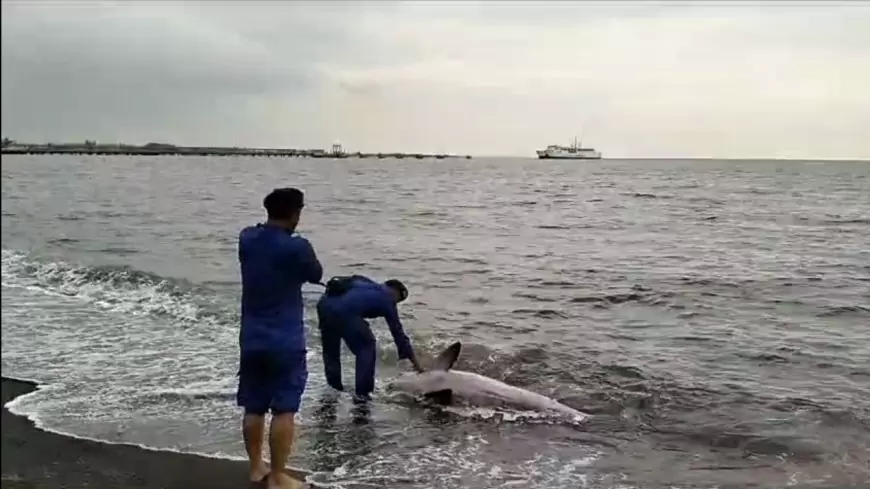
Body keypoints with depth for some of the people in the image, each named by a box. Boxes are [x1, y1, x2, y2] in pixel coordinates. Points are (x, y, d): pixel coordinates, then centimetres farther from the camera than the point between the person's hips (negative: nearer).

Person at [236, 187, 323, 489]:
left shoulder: (246, 239, 1)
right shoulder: (297, 247, -16)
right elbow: (316, 276, 3)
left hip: (251, 340, 6)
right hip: (285, 342, -6)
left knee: (253, 408, 14)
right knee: (284, 411, 0)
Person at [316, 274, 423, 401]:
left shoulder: (364, 282, 36)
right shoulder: (387, 299, 20)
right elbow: (398, 332, 22)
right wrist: (416, 364, 29)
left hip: (324, 303, 6)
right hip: (344, 310, -6)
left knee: (329, 347, 29)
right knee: (367, 347, 15)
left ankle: (334, 384, 38)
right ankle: (362, 392, 14)